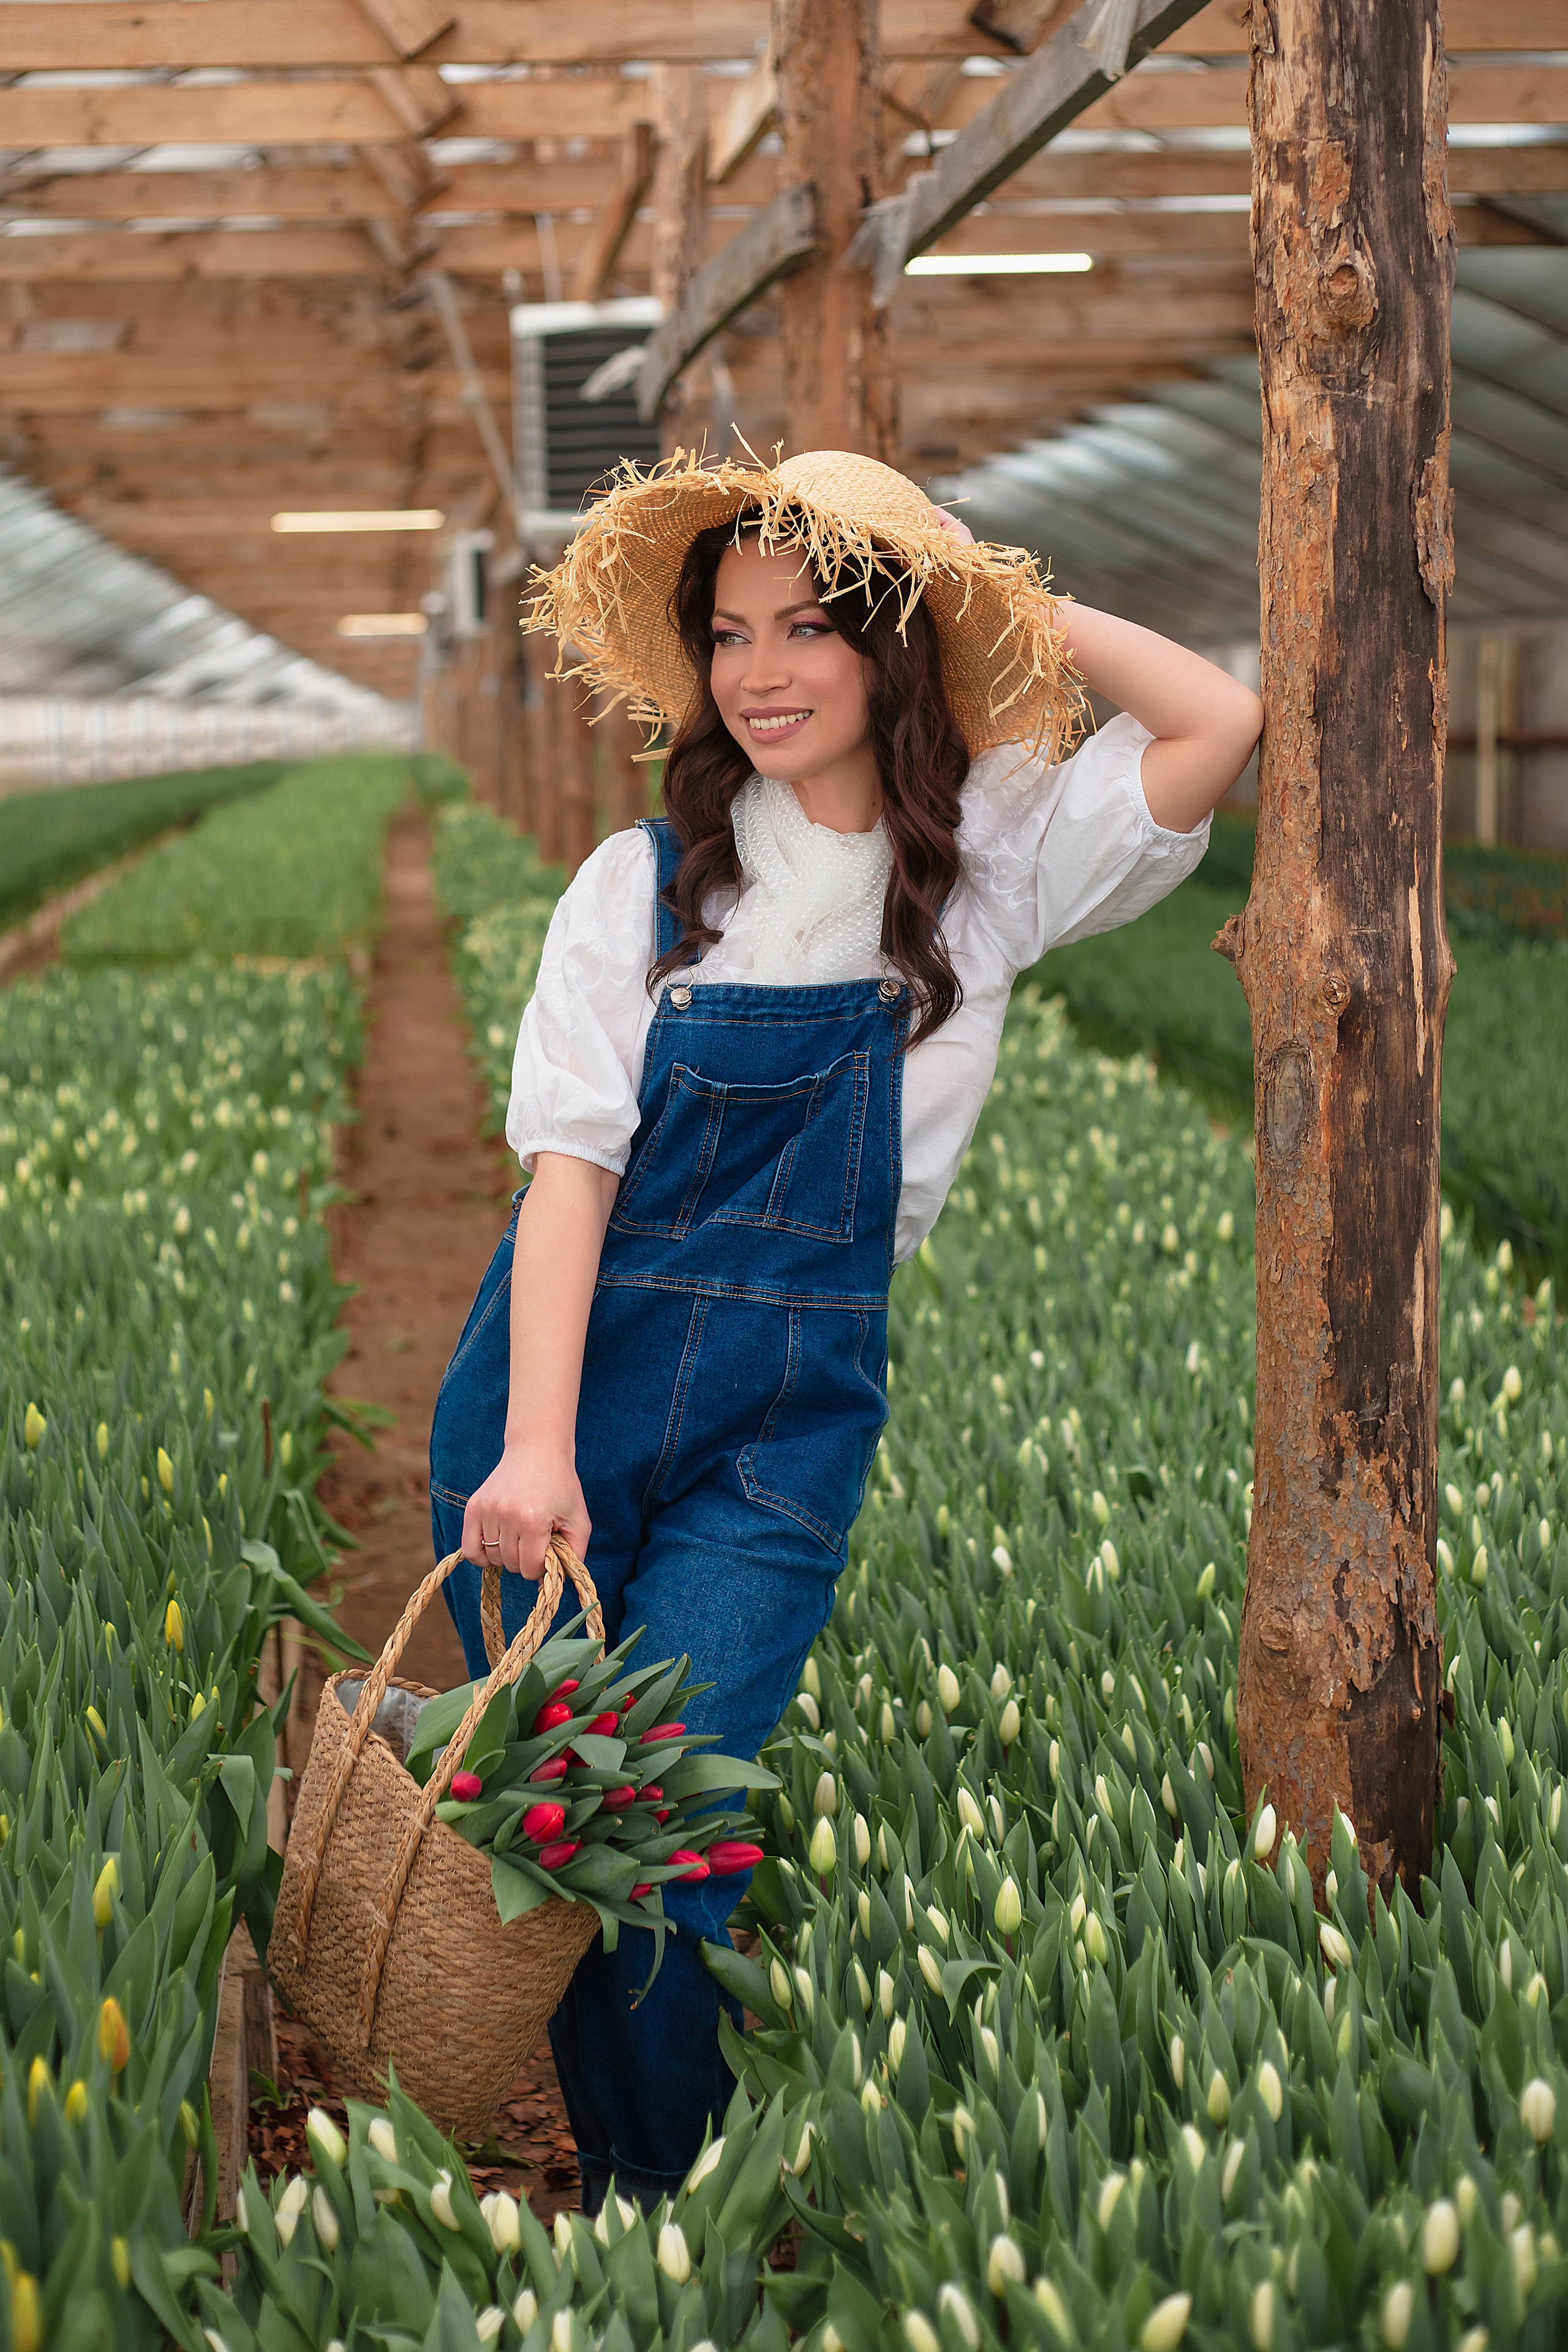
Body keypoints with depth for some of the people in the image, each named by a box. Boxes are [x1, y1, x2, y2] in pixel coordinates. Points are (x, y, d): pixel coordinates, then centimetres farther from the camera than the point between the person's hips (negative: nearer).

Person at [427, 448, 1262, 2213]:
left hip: (787, 1424, 0)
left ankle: (659, 2222, 11)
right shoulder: (644, 883, -1)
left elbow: (1224, 725, -10)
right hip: (569, 1375, 1)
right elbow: (570, 1165, -8)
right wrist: (534, 1449, -18)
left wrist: (1011, 603, -1)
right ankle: (589, 2188, 24)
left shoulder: (987, 861, 2)